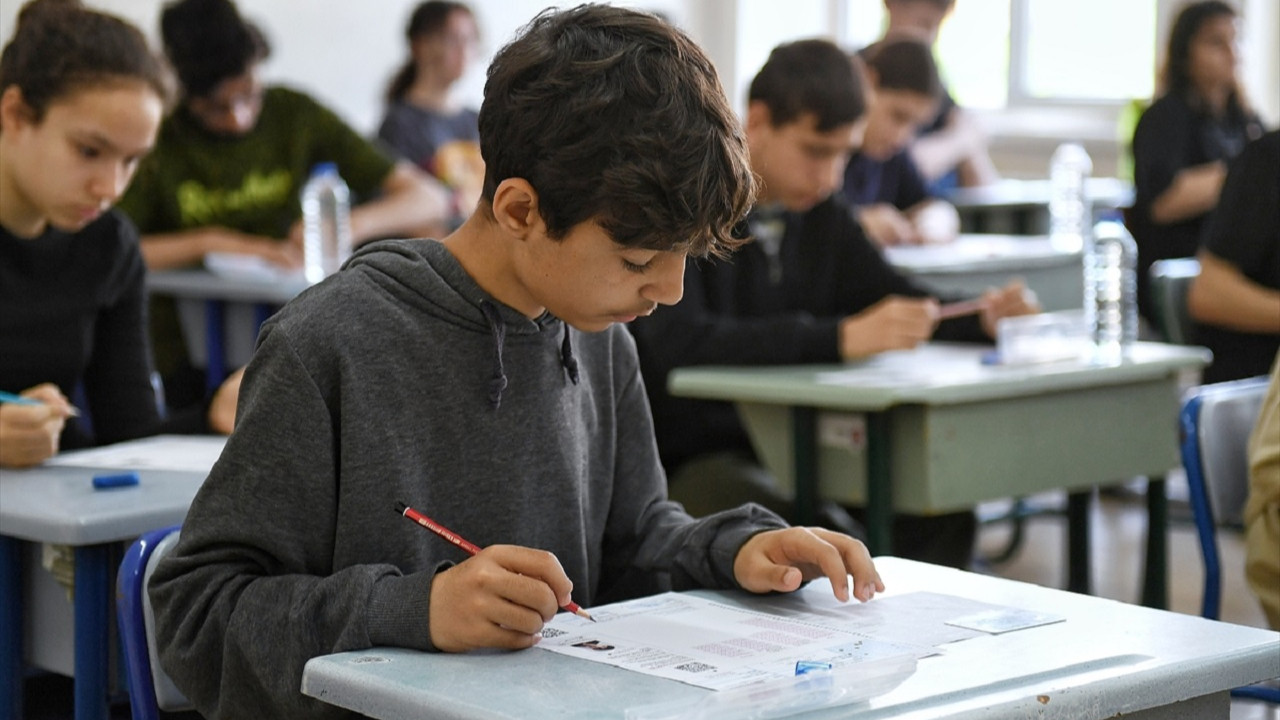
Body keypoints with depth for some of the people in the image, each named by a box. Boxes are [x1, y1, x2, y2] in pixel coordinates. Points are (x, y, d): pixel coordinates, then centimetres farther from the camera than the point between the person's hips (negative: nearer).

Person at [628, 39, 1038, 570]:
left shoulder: (818, 207, 8)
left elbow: (893, 299, 17)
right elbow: (680, 344, -30)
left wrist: (982, 318, -5)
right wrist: (840, 338, -38)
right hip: (688, 460, -7)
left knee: (941, 511, -10)